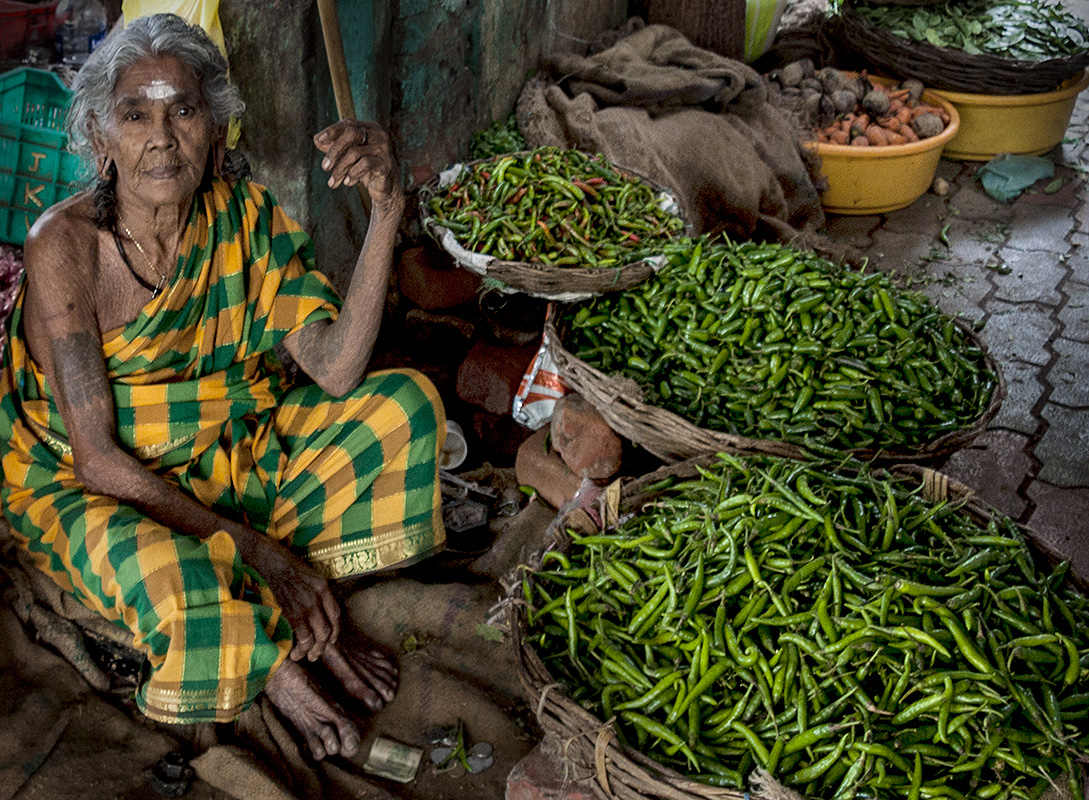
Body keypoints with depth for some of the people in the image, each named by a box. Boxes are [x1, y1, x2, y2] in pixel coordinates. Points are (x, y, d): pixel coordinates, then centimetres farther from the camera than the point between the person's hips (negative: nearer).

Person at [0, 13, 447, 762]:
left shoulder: (244, 213, -9)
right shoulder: (65, 245, -22)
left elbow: (334, 368, -18)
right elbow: (98, 459, -22)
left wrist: (386, 211, -30)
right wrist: (251, 546, -28)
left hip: (233, 447, 5)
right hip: (93, 488, -5)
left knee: (405, 402, -11)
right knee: (186, 591, -38)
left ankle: (280, 613, -7)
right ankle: (273, 657, 0)